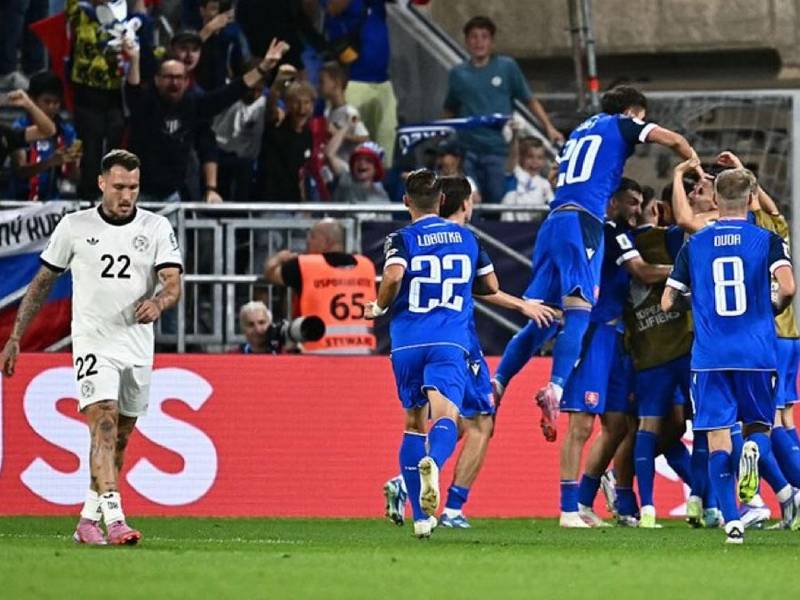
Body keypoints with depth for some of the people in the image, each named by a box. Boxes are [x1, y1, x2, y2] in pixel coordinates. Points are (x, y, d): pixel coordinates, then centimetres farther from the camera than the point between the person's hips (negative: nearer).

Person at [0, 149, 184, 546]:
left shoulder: (157, 228, 1)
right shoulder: (75, 226, 0)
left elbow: (174, 284, -9)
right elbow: (42, 282, 9)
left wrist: (158, 302, -32)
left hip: (138, 346, 3)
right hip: (93, 343, -3)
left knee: (119, 439, 9)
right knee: (104, 425, -20)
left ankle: (88, 520, 22)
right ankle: (114, 518, -30)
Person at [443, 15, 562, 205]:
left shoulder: (507, 67, 5)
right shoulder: (458, 74, 11)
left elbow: (530, 100, 8)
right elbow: (450, 111, 19)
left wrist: (549, 127, 0)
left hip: (498, 148, -2)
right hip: (468, 149, 2)